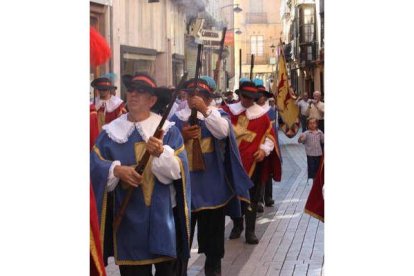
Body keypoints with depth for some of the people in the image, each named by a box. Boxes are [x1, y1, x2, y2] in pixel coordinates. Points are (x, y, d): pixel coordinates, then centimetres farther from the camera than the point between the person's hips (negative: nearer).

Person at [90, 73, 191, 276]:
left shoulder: (168, 130, -2)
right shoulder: (111, 131, 4)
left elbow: (179, 168, -12)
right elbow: (94, 163, -3)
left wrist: (161, 153, -31)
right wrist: (117, 169, -21)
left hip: (161, 211, -1)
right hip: (127, 213, 1)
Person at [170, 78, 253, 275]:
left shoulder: (218, 115, 3)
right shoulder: (177, 118, 5)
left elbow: (223, 131, -20)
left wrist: (205, 110, -27)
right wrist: (181, 137, -16)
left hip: (212, 187, 0)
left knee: (212, 233, 10)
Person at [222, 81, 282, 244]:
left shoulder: (261, 114, 0)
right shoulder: (229, 111, 2)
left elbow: (270, 136, 3)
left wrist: (264, 150, -12)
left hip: (253, 162, -1)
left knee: (252, 197, 2)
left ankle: (250, 231, 9)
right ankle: (237, 226, 27)